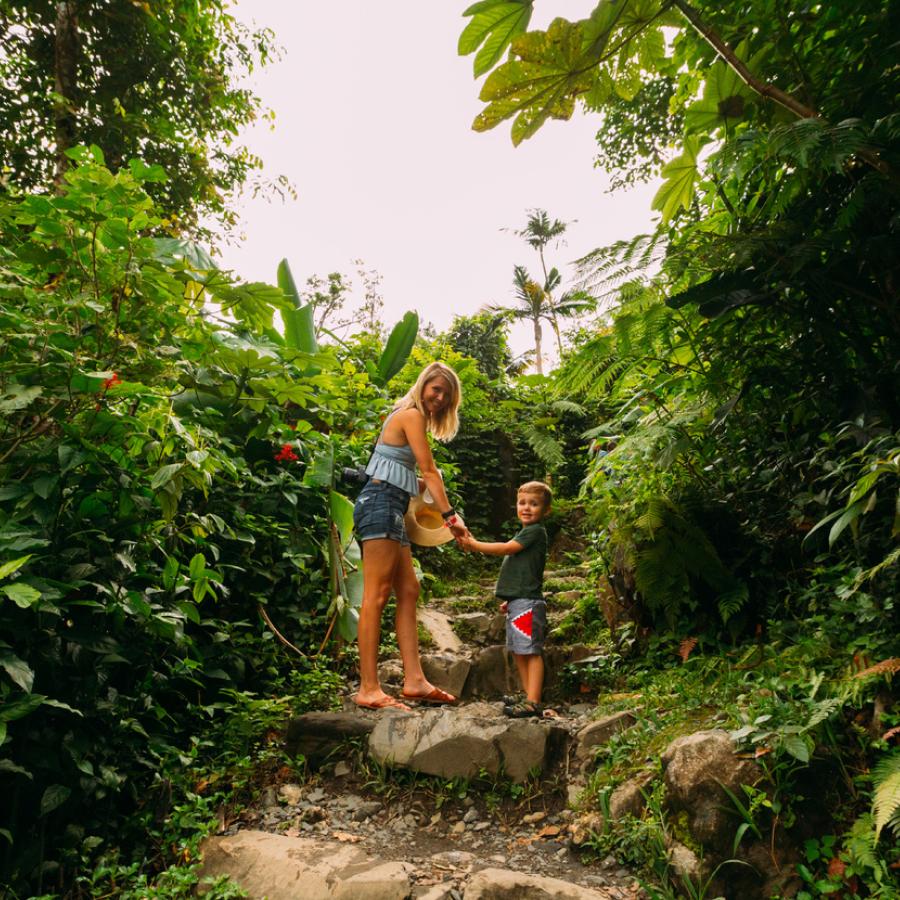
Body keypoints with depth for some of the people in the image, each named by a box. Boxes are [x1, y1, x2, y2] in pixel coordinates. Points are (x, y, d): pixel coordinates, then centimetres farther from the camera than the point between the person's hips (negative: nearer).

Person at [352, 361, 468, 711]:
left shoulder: (411, 417, 24)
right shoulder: (412, 414, -5)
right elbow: (429, 471, -9)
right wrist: (450, 515, -9)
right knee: (376, 595, -13)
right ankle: (368, 689, -12)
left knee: (408, 592, 6)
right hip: (381, 502, -11)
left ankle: (414, 681, 6)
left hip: (389, 508, 11)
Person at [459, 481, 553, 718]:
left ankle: (534, 702, -9)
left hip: (528, 602, -10)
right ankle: (530, 697, 22)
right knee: (518, 651, 14)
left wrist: (474, 545, -11)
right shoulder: (525, 533, 21)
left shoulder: (535, 531, -9)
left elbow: (506, 548, -16)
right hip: (518, 602, 10)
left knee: (531, 651, -9)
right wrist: (509, 599, 23)